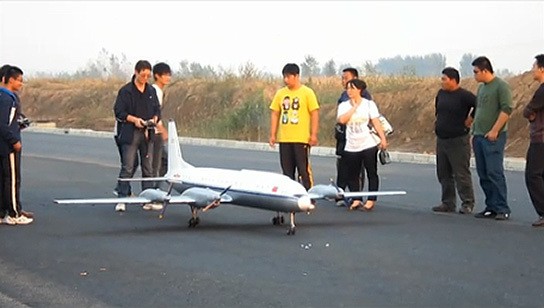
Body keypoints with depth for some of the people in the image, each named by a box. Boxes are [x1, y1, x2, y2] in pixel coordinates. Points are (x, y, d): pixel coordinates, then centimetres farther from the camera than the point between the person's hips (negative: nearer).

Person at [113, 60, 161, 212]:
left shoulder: (151, 91, 12)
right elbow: (119, 112, -4)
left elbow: (157, 110, 17)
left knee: (148, 168, 8)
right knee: (127, 168, -6)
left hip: (147, 133, 5)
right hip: (130, 133, -5)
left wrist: (154, 119, -4)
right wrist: (134, 119, -16)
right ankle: (122, 199, -3)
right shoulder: (126, 91, -3)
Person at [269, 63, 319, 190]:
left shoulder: (307, 92, -3)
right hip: (284, 139, 5)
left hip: (301, 138, -5)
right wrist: (273, 135, 6)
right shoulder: (280, 93, 9)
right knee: (287, 172, 10)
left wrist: (313, 134, -11)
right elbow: (274, 114, 12)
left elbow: (315, 113, -5)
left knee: (304, 170, -3)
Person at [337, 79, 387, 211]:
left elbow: (376, 122, -5)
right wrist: (354, 107, -9)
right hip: (351, 147, 2)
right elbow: (341, 119, -13)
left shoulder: (369, 104, 1)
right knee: (351, 175, 4)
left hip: (368, 145, -2)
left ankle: (371, 201, 5)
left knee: (371, 173, 0)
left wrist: (383, 139, -15)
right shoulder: (344, 106, 6)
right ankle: (356, 200, 13)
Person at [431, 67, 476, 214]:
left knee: (461, 174, -5)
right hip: (441, 140, 8)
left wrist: (469, 120, -14)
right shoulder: (441, 93, 10)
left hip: (458, 140, -8)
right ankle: (448, 203, 20)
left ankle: (467, 203, 2)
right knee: (443, 173, 12)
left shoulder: (464, 95, -14)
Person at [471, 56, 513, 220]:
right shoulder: (481, 87, 19)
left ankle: (502, 209, -7)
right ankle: (491, 207, 13)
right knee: (483, 174, 7)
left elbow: (506, 109, -15)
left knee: (495, 173, -11)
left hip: (493, 137, -8)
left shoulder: (501, 86, -7)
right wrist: (473, 132, 20)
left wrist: (494, 130, -18)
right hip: (479, 136, 8)